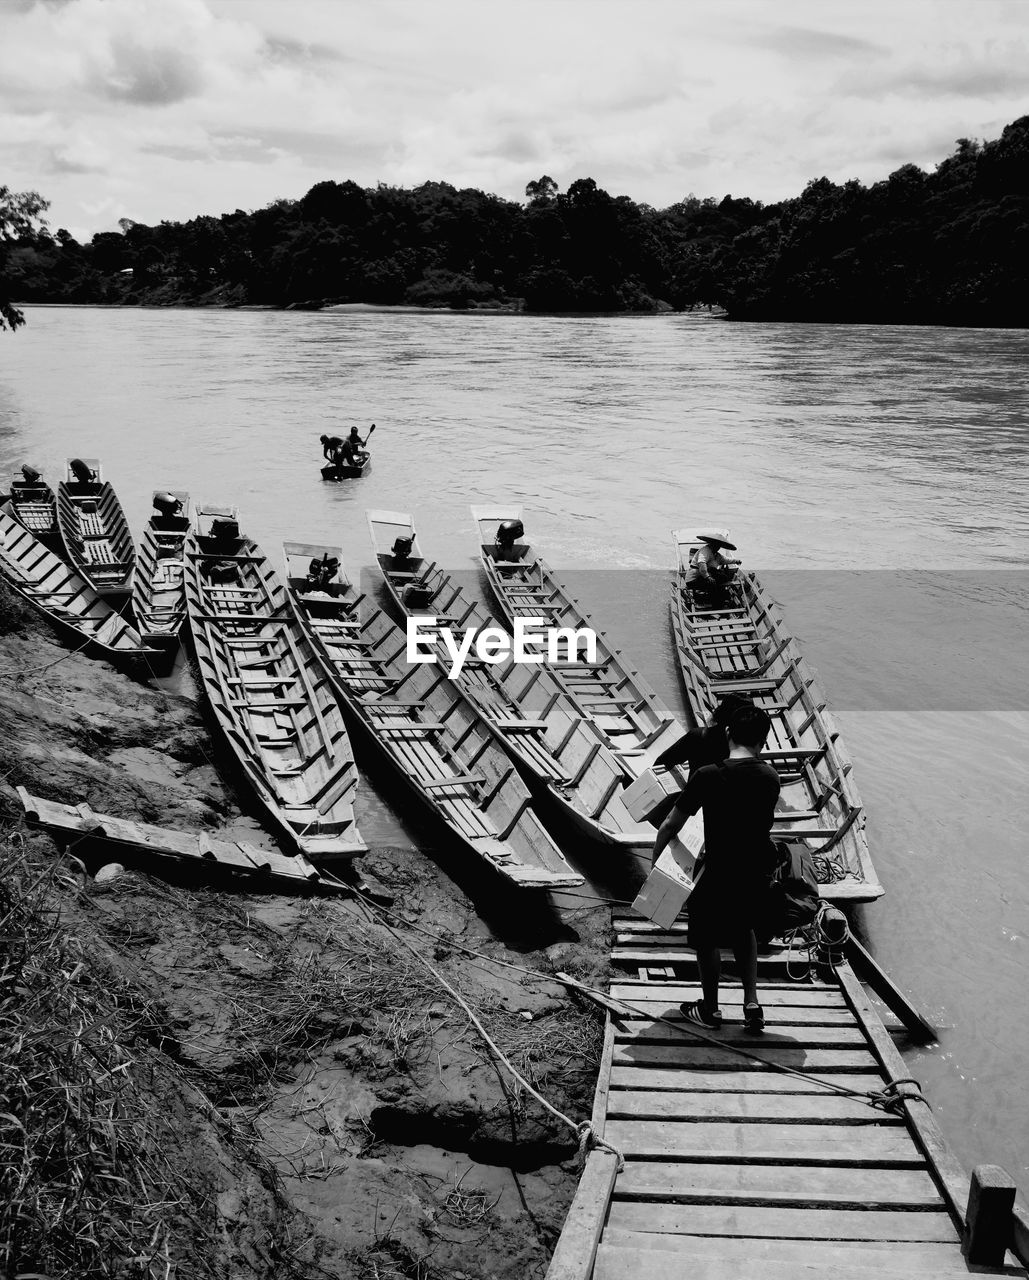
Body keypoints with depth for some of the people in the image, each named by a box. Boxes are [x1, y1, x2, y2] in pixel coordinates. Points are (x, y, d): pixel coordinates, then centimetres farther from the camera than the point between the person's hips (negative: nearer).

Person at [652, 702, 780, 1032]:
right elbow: (762, 824, 7)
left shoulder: (708, 776, -19)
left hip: (719, 874, -4)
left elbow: (671, 826, -13)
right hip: (758, 873, 4)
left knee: (707, 940, 18)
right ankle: (752, 1003, 25)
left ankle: (710, 1010, 34)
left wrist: (656, 861, 4)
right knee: (743, 930, 30)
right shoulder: (770, 778, -7)